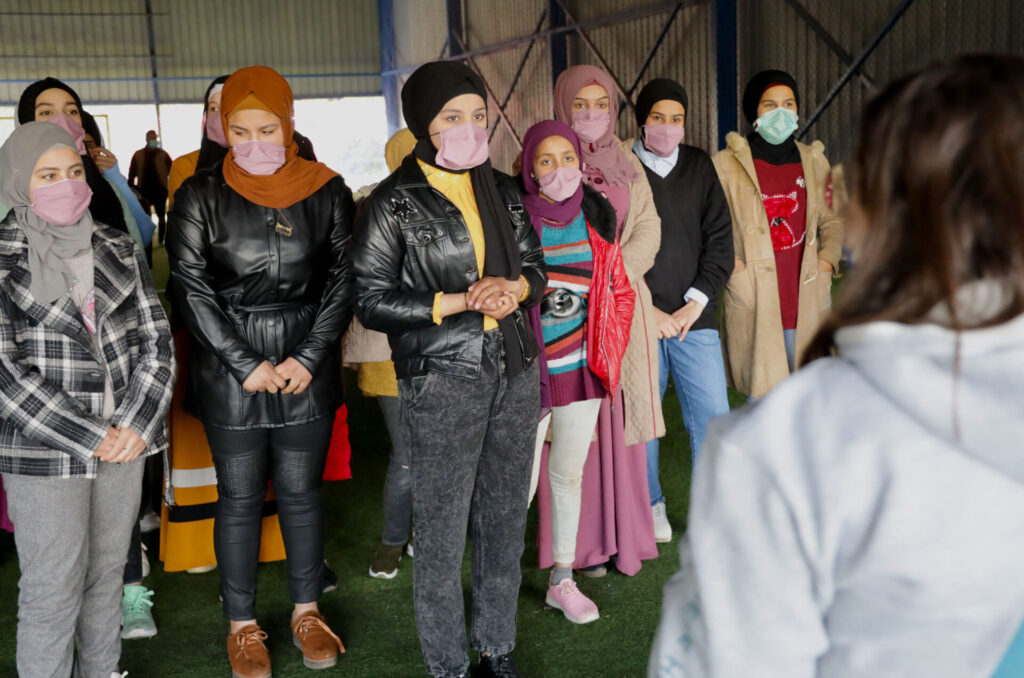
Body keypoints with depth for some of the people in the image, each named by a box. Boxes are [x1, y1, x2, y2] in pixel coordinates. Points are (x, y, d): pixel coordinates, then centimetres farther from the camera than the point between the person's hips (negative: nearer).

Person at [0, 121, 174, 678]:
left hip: (125, 442, 4)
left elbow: (156, 341, 7)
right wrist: (91, 438, -14)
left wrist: (137, 424, -7)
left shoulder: (119, 250, 8)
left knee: (107, 576, 14)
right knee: (52, 592, 2)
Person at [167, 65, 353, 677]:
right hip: (228, 369, -1)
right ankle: (242, 623, 23)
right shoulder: (201, 196, -3)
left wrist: (308, 357, -9)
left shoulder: (327, 191, 0)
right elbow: (190, 287, -6)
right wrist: (246, 365, -11)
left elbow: (343, 280, 0)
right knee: (239, 497, 8)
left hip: (308, 367, 1)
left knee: (302, 490, 12)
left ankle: (307, 609, 29)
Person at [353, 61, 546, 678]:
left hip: (515, 373, 5)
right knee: (444, 532, 2)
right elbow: (371, 301, -7)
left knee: (506, 523, 13)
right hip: (443, 379, -5)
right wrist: (460, 302, -15)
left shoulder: (502, 189, 11)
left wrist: (515, 289, -7)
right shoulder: (394, 203, -5)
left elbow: (535, 267, 17)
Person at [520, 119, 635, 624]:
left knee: (569, 475, 14)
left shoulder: (596, 221, 4)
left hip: (582, 369, 4)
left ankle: (562, 582, 27)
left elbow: (621, 293, 14)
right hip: (528, 370, -4)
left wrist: (611, 352, 9)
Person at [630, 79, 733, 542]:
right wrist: (647, 311, -7)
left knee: (713, 416, 0)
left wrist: (694, 304, -2)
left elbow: (720, 241, 8)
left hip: (694, 317, 2)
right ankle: (651, 507, 22)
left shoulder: (700, 167, 10)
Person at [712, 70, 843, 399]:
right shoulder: (727, 165, -1)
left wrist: (828, 259, 7)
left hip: (807, 300, 4)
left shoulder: (813, 161, 13)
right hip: (754, 304, -4)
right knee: (763, 397, -2)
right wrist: (730, 266, -9)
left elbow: (831, 220, 23)